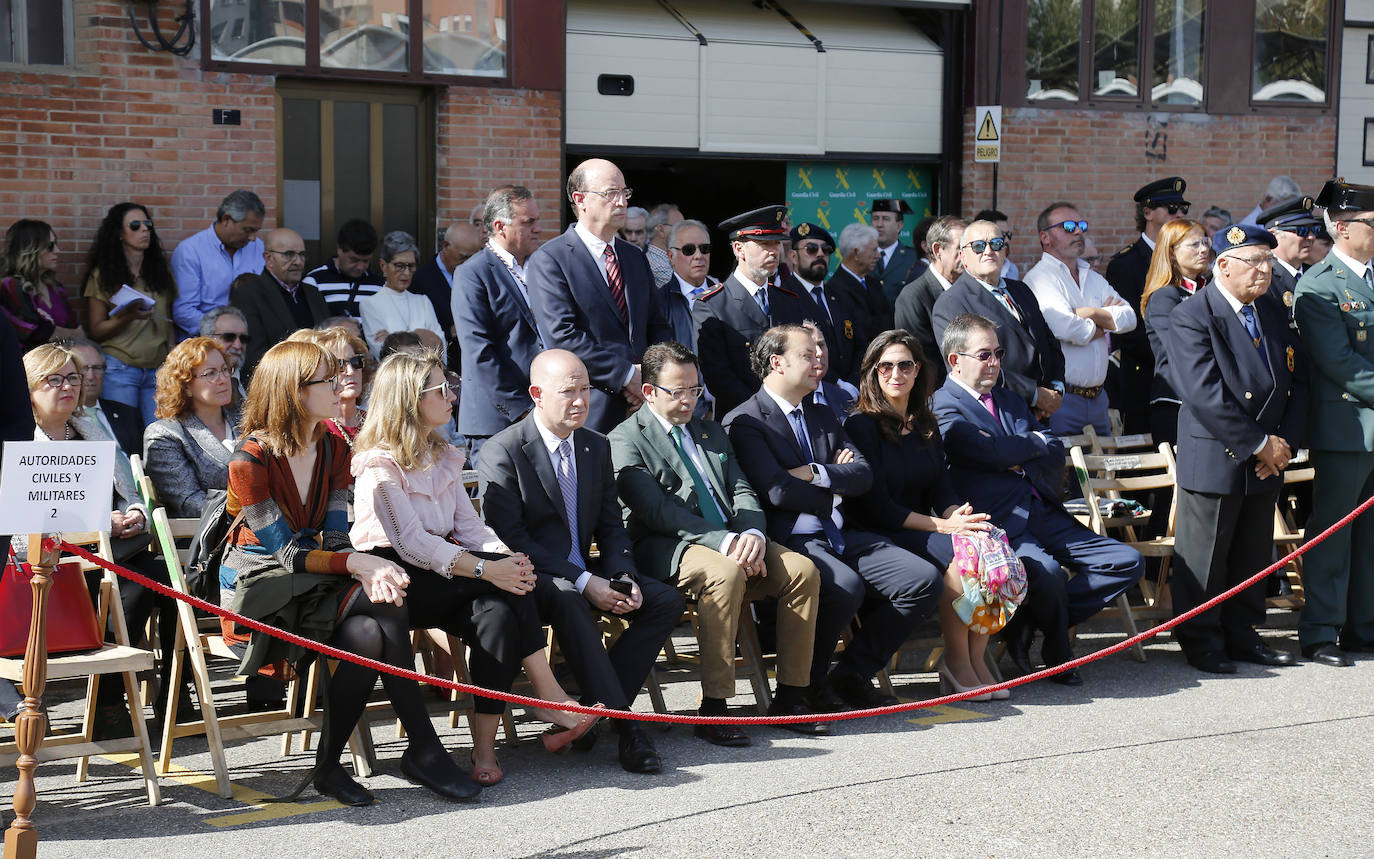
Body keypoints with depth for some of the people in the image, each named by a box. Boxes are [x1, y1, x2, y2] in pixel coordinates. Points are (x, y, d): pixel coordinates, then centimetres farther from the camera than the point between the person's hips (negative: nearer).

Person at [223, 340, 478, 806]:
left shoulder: (333, 448, 7)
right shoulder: (250, 460, -14)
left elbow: (336, 536, 1)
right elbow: (282, 552, -17)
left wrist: (366, 568, -21)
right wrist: (357, 565, -28)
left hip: (315, 577, 6)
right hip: (261, 587, -6)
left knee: (369, 637, -28)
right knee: (387, 607, -29)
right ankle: (423, 748, -19)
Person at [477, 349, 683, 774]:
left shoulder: (597, 446, 11)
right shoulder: (502, 452, -10)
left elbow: (611, 527, 14)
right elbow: (509, 539, -16)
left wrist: (624, 579, -8)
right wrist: (584, 582, -23)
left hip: (585, 572, 7)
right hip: (532, 577, -7)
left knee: (667, 601, -14)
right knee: (569, 601, -38)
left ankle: (598, 707, -18)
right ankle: (625, 725, -39)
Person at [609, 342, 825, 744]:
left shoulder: (711, 432, 24)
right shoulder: (625, 440, 1)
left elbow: (742, 493, 15)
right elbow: (659, 513, -11)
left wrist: (752, 534, -9)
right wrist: (724, 542, -22)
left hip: (732, 542, 7)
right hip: (669, 551, -6)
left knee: (802, 569, -18)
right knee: (725, 574, -37)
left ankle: (789, 697, -10)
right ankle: (712, 709, -32)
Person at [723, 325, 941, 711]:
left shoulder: (824, 417, 23)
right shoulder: (744, 421, -2)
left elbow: (863, 475, 10)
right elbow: (778, 491, -14)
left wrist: (816, 474, -8)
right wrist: (834, 488, 1)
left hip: (842, 537, 8)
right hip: (791, 543, -8)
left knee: (925, 579, -12)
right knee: (845, 586, -36)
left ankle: (853, 673, 0)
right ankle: (808, 680, -10)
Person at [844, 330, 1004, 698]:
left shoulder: (926, 426, 16)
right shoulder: (861, 425, -5)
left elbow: (942, 490, 11)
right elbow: (875, 507, -12)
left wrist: (960, 516, -13)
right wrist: (943, 526, -18)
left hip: (923, 530, 6)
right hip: (880, 538, -6)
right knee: (958, 553, -31)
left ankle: (977, 660, -19)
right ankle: (956, 666, -19)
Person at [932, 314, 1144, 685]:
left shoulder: (1012, 402, 27)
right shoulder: (942, 407, -1)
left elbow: (1056, 454, 17)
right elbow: (991, 451, -16)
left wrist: (1020, 461, -3)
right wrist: (1035, 442, 3)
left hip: (1044, 513, 8)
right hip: (999, 523, -8)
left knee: (1128, 563, -5)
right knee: (1047, 571, -35)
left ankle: (1027, 625, -4)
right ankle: (1058, 652, 0)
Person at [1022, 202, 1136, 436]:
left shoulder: (1093, 278, 17)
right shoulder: (1039, 277, -7)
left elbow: (1129, 318, 4)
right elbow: (1066, 329, -20)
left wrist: (1090, 313, -11)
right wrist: (1105, 322, -1)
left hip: (1097, 397, 7)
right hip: (1062, 397, -7)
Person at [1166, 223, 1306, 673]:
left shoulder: (1274, 316, 11)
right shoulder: (1191, 318, -12)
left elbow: (1297, 383, 13)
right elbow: (1205, 394, -19)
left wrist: (1285, 442, -2)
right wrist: (1259, 444, -17)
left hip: (1265, 463, 7)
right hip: (1213, 459, -7)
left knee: (1254, 554, 13)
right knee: (1204, 556, 1)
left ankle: (1242, 634, 26)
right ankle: (1201, 641, 13)